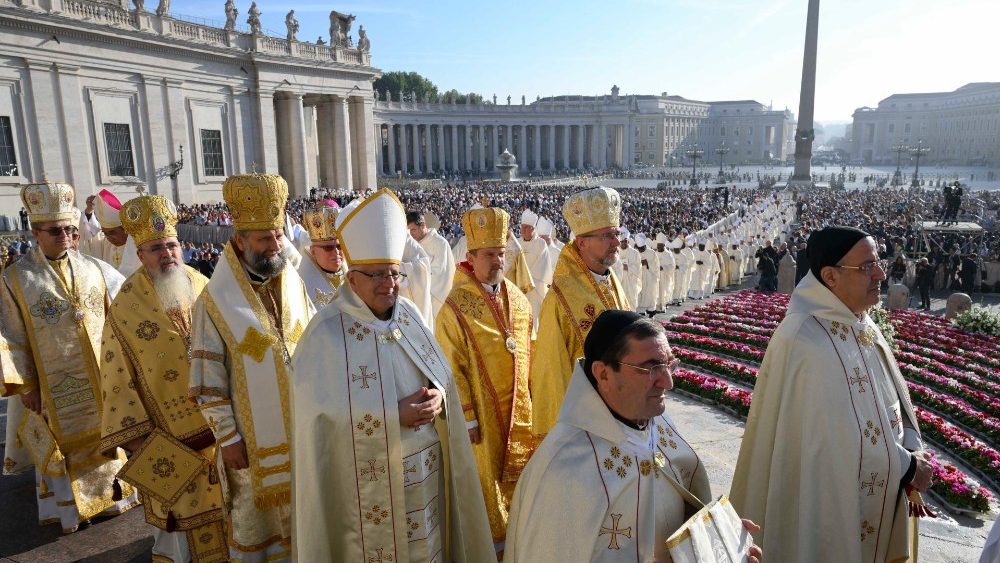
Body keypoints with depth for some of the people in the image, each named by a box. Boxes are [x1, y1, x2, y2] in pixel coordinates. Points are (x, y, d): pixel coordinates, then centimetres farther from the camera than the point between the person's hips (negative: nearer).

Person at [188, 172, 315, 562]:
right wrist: (227, 437, -11)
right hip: (254, 438, -4)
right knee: (256, 519, 14)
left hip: (303, 428, 4)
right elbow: (208, 382, -11)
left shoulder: (295, 285, -1)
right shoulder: (215, 302, -14)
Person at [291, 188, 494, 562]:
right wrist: (394, 414, -23)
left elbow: (443, 377, 7)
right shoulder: (326, 333, -15)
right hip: (368, 483, -5)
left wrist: (438, 398, -16)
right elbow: (320, 411, -20)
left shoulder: (410, 314, 2)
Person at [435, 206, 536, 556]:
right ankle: (493, 545, 28)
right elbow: (452, 370, -13)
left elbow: (530, 353, 11)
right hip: (483, 415, -5)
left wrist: (533, 401, 11)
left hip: (520, 411, 5)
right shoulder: (456, 308, -15)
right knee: (487, 483, 9)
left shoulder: (519, 301, 3)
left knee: (517, 475, 18)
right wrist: (466, 420, -13)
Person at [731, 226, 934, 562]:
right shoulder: (807, 342, -29)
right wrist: (907, 466, -13)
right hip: (829, 500, -8)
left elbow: (892, 398, 7)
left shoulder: (861, 325, 1)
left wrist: (911, 452, -7)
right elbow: (835, 440, -26)